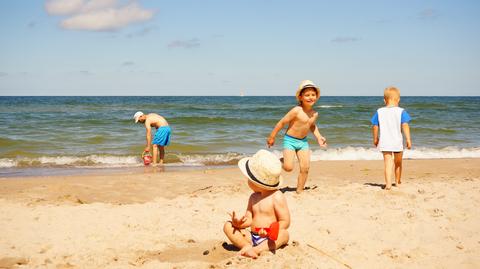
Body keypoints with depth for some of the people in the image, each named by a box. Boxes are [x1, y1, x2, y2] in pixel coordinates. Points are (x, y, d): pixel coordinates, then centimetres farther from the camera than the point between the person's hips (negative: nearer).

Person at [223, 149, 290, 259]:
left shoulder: (277, 197, -8)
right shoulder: (253, 197, 12)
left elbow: (285, 222, -11)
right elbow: (249, 220, 11)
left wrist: (269, 231, -29)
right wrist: (238, 222, -13)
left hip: (269, 239, -6)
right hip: (252, 237, 6)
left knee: (284, 234, -36)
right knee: (228, 226, -7)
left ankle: (257, 249, -43)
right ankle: (248, 246, -26)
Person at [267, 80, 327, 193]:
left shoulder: (314, 114, 1)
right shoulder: (296, 111, -20)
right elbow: (282, 123, -13)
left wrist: (319, 137, 12)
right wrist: (271, 137, -8)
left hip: (303, 141, 6)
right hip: (290, 140, -6)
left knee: (305, 168, -3)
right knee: (288, 168, -16)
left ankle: (299, 191, 12)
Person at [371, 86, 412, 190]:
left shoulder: (379, 112, 2)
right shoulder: (401, 111, -5)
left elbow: (375, 126, 6)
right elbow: (405, 126, -12)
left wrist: (375, 139, 19)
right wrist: (408, 139, -10)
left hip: (384, 142, 1)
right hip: (397, 142, 0)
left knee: (388, 162, -3)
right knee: (398, 163, 18)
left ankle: (388, 184, -19)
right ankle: (397, 182, 33)